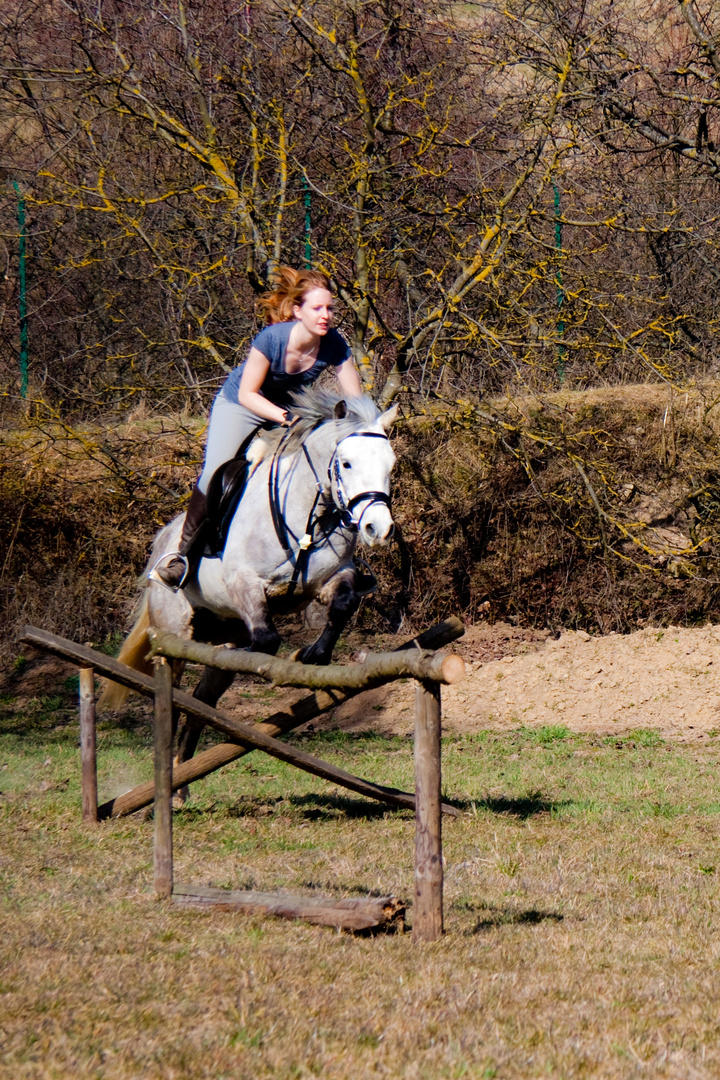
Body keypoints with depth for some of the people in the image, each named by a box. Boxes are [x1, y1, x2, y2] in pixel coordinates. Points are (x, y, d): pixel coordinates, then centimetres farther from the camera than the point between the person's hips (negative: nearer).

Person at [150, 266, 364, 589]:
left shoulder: (334, 345, -23)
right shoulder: (272, 338, -33)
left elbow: (355, 400, -17)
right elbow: (248, 394, -26)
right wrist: (287, 418, -39)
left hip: (292, 408, 4)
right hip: (240, 405, -4)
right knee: (214, 476, -19)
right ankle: (183, 553, 0)